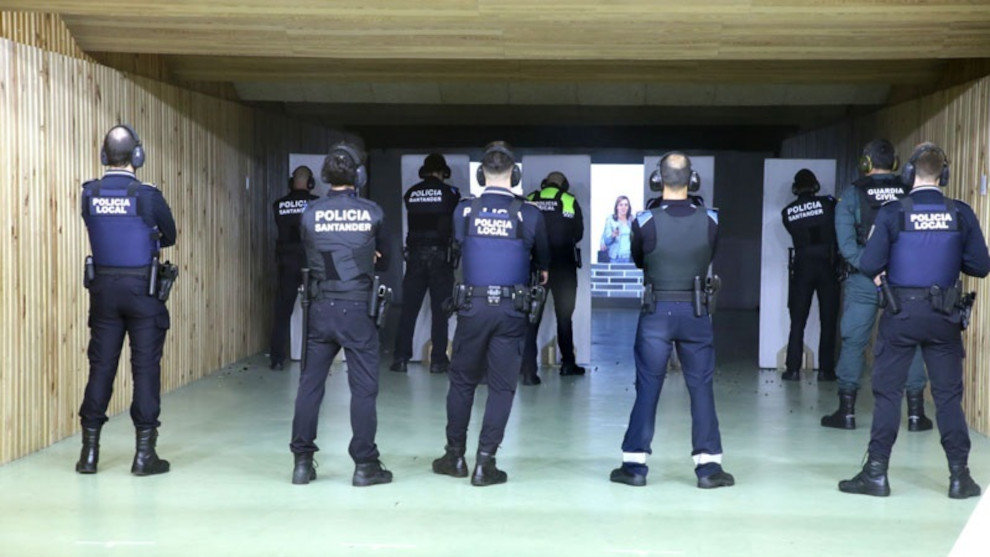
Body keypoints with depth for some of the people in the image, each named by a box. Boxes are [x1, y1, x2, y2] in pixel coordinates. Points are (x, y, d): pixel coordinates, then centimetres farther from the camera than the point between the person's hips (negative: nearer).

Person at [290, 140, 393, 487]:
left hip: (321, 309, 2)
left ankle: (302, 461, 15)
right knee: (363, 388, 5)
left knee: (310, 384, 11)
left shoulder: (310, 213, -2)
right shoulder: (371, 213, -5)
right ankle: (365, 465, 8)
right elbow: (383, 260, 7)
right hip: (358, 308, -2)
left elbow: (308, 259, 9)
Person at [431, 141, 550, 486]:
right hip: (511, 311, -1)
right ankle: (484, 463, 4)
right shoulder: (529, 214, -5)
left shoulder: (464, 210, -2)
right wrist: (541, 272, 37)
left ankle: (455, 456, 22)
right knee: (502, 386, 6)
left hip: (472, 307, 1)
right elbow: (543, 260, 12)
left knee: (462, 381, 15)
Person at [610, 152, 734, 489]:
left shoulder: (645, 222, -11)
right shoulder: (710, 221, -7)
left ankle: (634, 465, 11)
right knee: (701, 388, 8)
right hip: (696, 311, 1)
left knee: (647, 388, 7)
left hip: (657, 311, -1)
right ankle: (708, 466, 12)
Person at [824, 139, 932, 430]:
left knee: (853, 342, 7)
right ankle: (916, 413, 11)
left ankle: (846, 411, 10)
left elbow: (845, 242, -9)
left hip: (863, 281, -1)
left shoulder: (852, 194, 0)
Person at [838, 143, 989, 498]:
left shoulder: (892, 213, -9)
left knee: (887, 392, 5)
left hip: (901, 313, -2)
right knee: (949, 395, 10)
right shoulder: (961, 214, -3)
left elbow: (869, 265, -11)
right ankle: (960, 475, 13)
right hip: (944, 317, 2)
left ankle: (876, 473, 8)